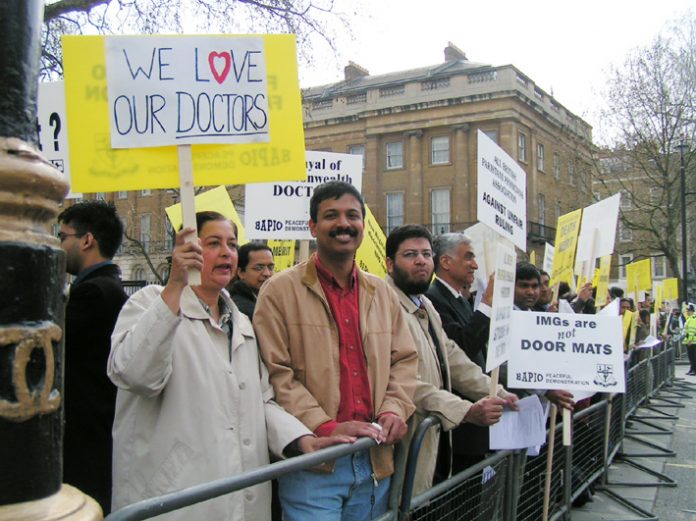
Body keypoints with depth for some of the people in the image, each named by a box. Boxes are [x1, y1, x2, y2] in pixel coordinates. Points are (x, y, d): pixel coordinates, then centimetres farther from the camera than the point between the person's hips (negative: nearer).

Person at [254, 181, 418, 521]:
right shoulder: (281, 291, -5)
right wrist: (325, 427, -16)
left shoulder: (381, 293, 12)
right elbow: (275, 373, -10)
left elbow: (404, 359, 15)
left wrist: (395, 408, -3)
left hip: (374, 459, 5)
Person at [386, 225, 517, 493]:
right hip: (409, 444, -9)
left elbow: (453, 360, 16)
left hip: (436, 438, 9)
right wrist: (467, 410, -28)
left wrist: (497, 394, 6)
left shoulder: (425, 306, 17)